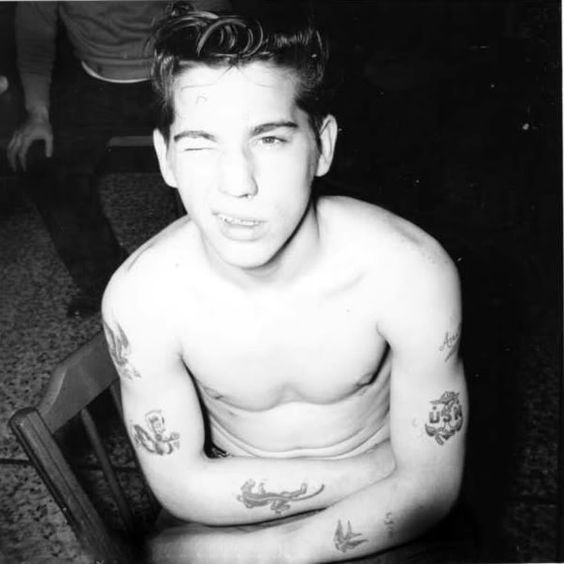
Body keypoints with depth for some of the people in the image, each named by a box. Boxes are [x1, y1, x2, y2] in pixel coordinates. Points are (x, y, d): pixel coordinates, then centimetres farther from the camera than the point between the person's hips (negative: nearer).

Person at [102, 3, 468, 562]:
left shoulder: (412, 273, -23)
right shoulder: (138, 298, -20)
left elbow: (430, 486, -15)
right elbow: (181, 484, -11)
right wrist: (375, 472, -16)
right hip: (224, 508, 1)